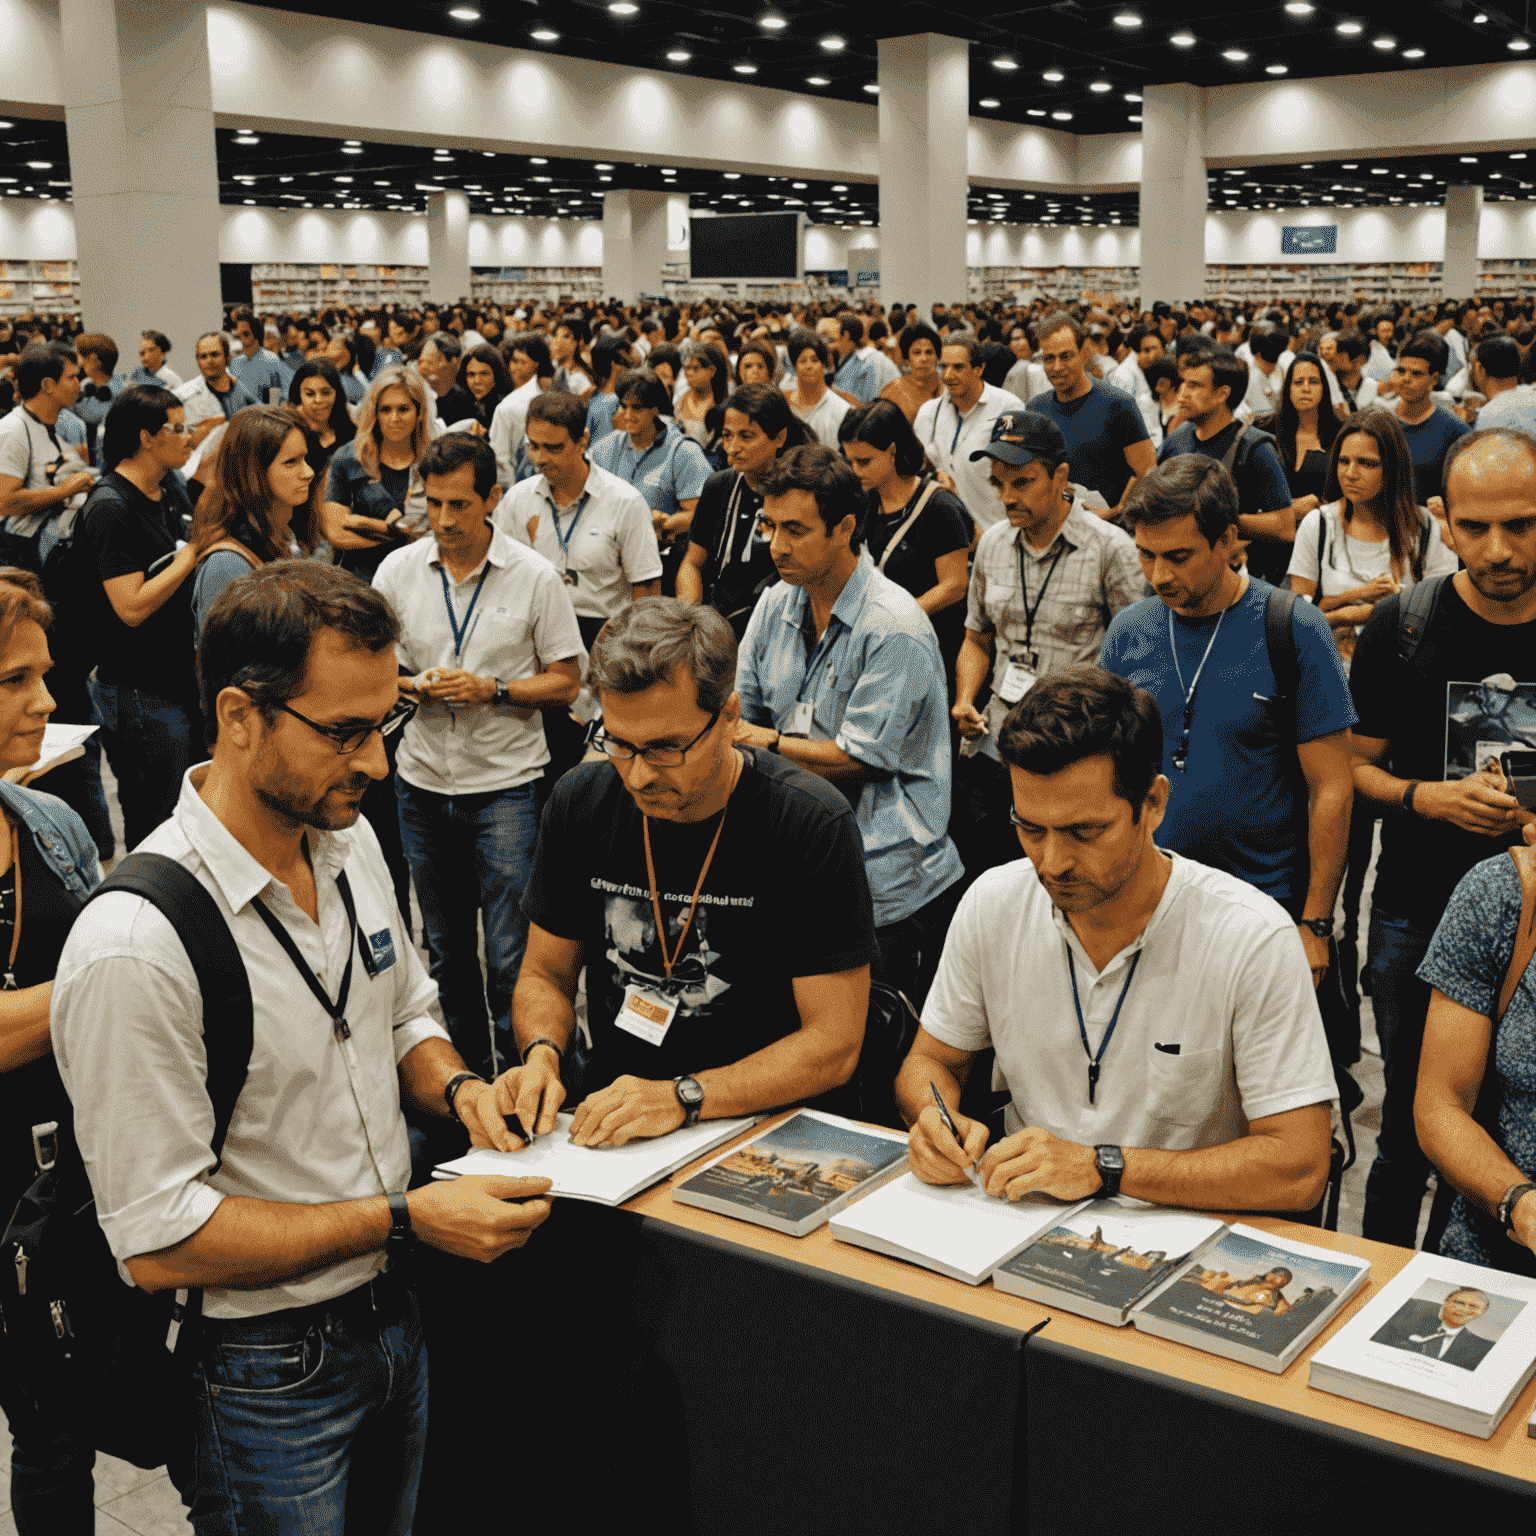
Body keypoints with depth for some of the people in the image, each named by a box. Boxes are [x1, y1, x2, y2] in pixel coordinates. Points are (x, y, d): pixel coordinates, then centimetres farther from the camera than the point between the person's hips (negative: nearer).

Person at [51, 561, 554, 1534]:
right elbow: (159, 1240, -25)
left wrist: (454, 1085, -7)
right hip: (261, 1372, -7)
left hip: (392, 1316, 7)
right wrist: (407, 1219, -25)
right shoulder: (134, 948, -29)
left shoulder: (350, 842, -2)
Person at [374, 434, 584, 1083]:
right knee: (447, 949, 16)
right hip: (423, 782, 4)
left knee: (510, 956, -7)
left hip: (506, 784, -4)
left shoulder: (535, 577, -7)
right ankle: (465, 1073, 31)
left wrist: (492, 689, -18)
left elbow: (565, 684, -3)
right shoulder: (398, 570, 1)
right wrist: (412, 685, -13)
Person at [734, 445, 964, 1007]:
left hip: (889, 882, -6)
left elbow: (861, 759, -17)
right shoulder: (777, 604, 9)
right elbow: (736, 711, 9)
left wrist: (771, 744, -9)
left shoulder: (895, 628, -16)